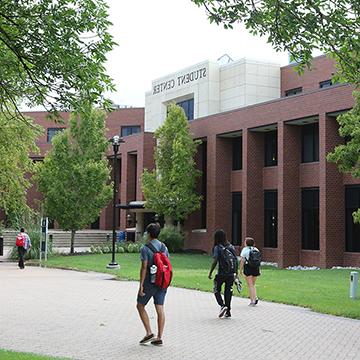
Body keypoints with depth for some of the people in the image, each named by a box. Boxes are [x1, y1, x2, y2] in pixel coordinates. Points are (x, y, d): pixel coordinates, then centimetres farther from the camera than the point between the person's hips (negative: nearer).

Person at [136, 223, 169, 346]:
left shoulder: (145, 248, -11)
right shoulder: (164, 247, 8)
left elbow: (144, 267, -15)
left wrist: (141, 285, -13)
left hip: (149, 281, -6)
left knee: (140, 306, 11)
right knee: (160, 309, 5)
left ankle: (149, 333, 4)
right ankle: (159, 338, 6)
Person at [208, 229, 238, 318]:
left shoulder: (217, 248, -8)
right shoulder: (231, 247, 7)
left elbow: (215, 261, -15)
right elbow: (236, 261, 7)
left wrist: (210, 273, -8)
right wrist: (236, 273, 15)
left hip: (221, 274, -4)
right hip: (231, 274, 5)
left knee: (216, 290, 12)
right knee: (228, 291, 12)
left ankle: (222, 305, -8)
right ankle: (228, 311, 13)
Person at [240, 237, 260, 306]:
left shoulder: (245, 249, -4)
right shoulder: (256, 249, 10)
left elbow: (242, 260, -9)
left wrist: (241, 270, -4)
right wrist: (258, 270, 14)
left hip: (248, 267, -5)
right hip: (256, 268, 5)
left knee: (250, 285, -1)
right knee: (253, 285, 17)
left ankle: (252, 301, -3)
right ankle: (255, 298, 1)